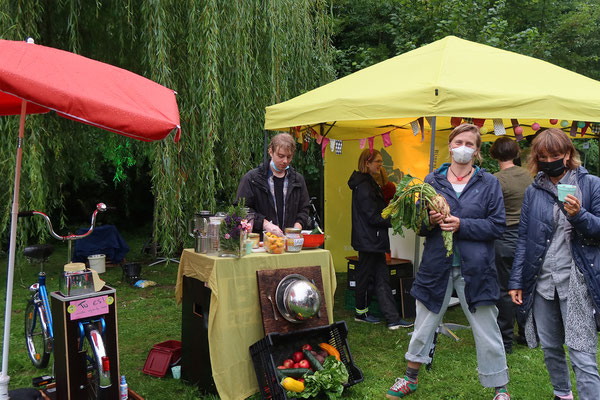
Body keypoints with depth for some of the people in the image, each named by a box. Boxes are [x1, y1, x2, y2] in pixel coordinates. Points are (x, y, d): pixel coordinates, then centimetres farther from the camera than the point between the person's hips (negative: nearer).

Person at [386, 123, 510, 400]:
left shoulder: (489, 183, 2)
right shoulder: (432, 180, 7)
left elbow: (497, 226, -5)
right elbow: (419, 226, 10)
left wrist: (461, 225, -16)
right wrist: (430, 222, -12)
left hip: (475, 269, -2)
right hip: (437, 265, 2)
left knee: (487, 332, 6)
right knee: (423, 326, 13)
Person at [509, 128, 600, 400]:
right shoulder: (533, 191, 9)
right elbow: (523, 238, 10)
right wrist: (516, 280, 6)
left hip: (576, 281, -4)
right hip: (541, 280, 4)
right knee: (550, 346, 15)